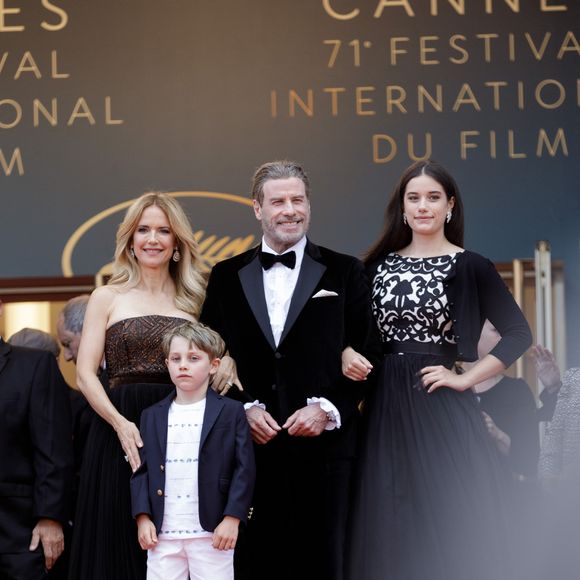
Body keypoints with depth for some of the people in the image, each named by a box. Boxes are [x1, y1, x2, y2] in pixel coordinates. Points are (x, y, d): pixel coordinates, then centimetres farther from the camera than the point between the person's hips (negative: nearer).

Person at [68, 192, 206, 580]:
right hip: (120, 428, -2)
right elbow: (86, 374, 0)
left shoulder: (193, 302, 12)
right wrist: (121, 424, -15)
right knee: (117, 545, -1)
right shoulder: (107, 298, 7)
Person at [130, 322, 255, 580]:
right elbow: (142, 470, 10)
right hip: (162, 533, 3)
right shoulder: (152, 416, 11)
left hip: (212, 532, -3)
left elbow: (244, 469, -3)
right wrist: (143, 517, -1)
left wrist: (232, 519, -11)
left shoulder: (231, 412, 0)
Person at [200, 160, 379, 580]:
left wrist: (327, 408, -9)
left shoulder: (344, 273, 7)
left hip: (322, 445, -1)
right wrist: (245, 408, -5)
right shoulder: (227, 276, 12)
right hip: (251, 446, 1)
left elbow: (366, 355, 3)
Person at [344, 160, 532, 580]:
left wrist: (466, 379, -9)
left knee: (449, 522, -2)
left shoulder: (470, 267, -2)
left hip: (441, 408, -4)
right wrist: (348, 355, -3)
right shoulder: (379, 265, 9)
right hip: (386, 407, 4)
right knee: (390, 525, 6)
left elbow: (518, 333, -4)